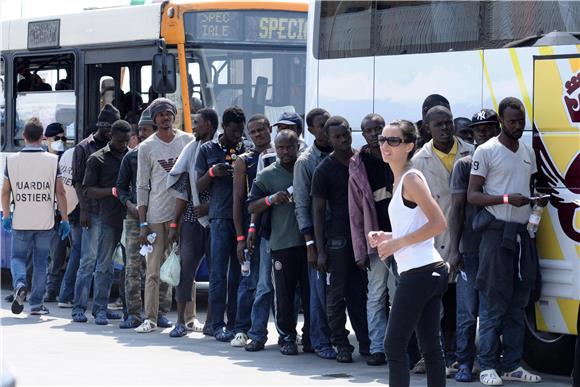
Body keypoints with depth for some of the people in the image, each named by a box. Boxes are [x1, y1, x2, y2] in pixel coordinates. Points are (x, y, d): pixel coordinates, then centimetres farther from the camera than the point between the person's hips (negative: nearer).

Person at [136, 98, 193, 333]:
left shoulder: (187, 141, 7)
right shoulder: (147, 147, 4)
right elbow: (142, 187, 4)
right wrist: (142, 224, -1)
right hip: (156, 215, -1)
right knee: (154, 269, -2)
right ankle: (150, 318, 0)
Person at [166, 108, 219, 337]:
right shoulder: (192, 150, 11)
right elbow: (183, 190, 11)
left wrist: (210, 205, -15)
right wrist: (175, 224, 9)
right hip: (192, 218, 3)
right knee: (186, 268, -2)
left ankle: (211, 321, 8)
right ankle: (182, 320, 2)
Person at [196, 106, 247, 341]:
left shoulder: (247, 150, 13)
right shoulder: (208, 150, 8)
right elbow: (199, 187, 9)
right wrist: (212, 173, -10)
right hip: (221, 217, -2)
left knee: (239, 274, 4)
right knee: (219, 273, -4)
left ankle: (234, 323, 9)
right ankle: (218, 325, -2)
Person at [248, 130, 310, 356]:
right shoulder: (267, 176, 6)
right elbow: (252, 207, 5)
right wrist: (271, 199, -14)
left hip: (308, 241, 1)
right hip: (282, 244, -1)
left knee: (310, 292, 4)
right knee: (285, 294, 0)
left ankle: (310, 336, 12)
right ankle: (288, 337, 7)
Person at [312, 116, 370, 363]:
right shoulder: (324, 170, -2)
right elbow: (317, 211, -2)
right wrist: (321, 251, -8)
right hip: (337, 238, -3)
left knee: (360, 293, 4)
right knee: (337, 294, -1)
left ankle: (366, 342, 9)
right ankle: (341, 345, 5)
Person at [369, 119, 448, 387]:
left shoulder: (411, 179, -11)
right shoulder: (400, 180, 18)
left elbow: (439, 223, -19)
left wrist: (397, 242, -16)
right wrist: (388, 237, 11)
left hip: (418, 272, -10)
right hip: (430, 271, 10)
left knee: (394, 346, -7)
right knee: (430, 347, 8)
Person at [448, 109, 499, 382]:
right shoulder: (464, 165, 4)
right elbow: (457, 209, 1)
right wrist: (454, 250, -4)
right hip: (471, 249, -2)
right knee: (468, 311, -2)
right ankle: (464, 364, 3)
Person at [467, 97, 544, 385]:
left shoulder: (528, 152, 16)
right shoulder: (486, 151, -5)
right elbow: (473, 195, -8)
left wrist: (539, 199, 4)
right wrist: (507, 199, -20)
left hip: (523, 232, 7)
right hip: (497, 233, -7)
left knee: (518, 302, 7)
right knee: (493, 302, -6)